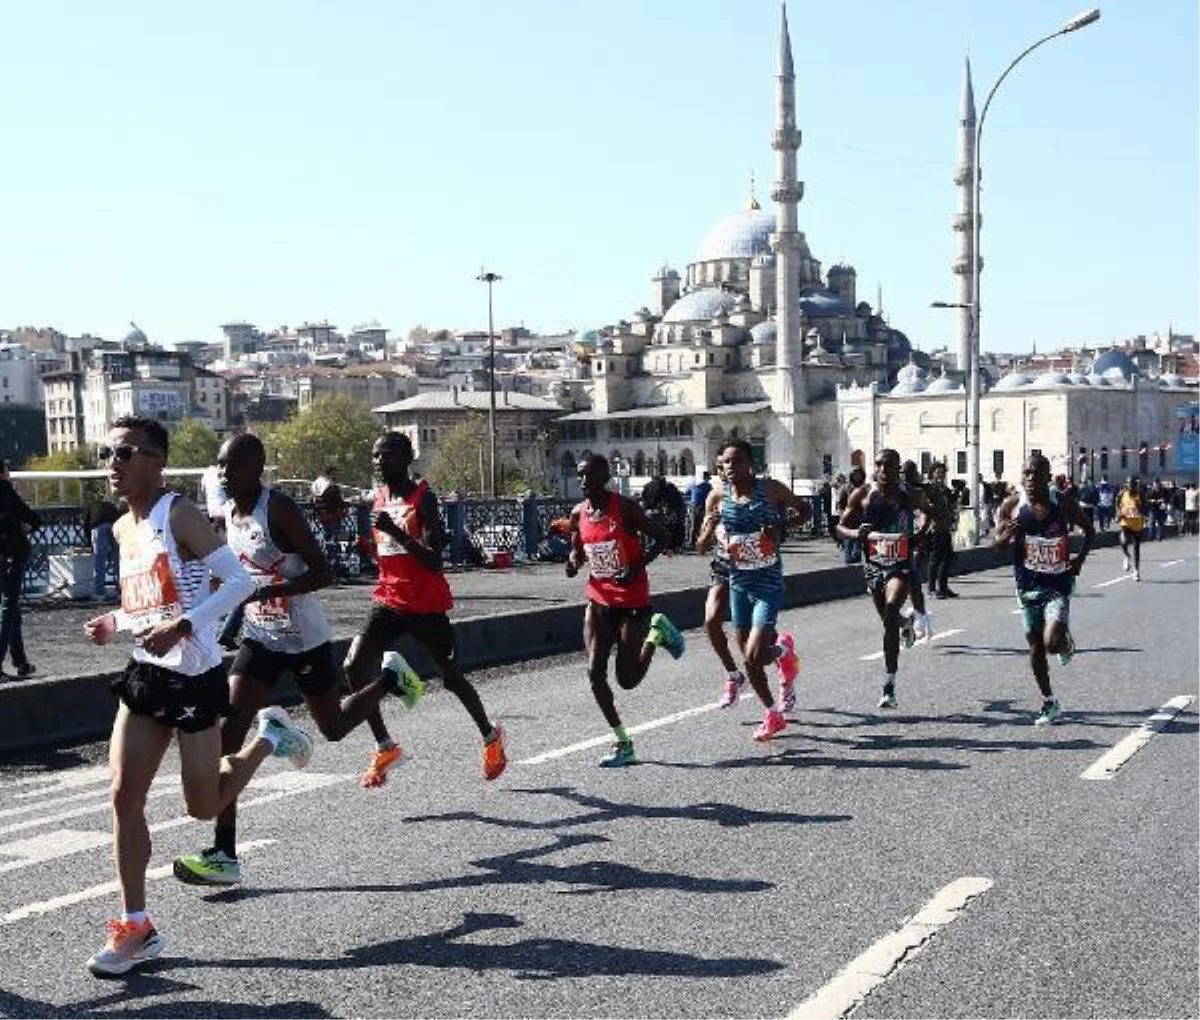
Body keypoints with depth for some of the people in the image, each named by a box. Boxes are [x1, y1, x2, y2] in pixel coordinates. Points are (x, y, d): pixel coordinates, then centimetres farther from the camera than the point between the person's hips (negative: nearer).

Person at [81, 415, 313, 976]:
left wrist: (181, 627, -27)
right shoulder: (123, 529, 10)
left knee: (204, 806, 5)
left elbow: (239, 582, -19)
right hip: (145, 676, 7)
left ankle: (268, 737, 30)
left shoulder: (179, 514, -14)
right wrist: (114, 623, 4)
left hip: (193, 677, -7)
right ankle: (135, 927, 10)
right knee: (125, 796, 0)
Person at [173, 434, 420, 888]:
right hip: (260, 638, 6)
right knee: (228, 731, -10)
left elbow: (323, 573, -25)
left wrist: (265, 592, -34)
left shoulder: (278, 509, -20)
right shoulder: (226, 514, 2)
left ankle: (390, 678, 45)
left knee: (334, 728, 14)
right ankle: (224, 855, -6)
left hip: (305, 638, -6)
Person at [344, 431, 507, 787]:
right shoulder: (380, 498, 8)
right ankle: (385, 747, 1)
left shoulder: (423, 498, -14)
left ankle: (491, 736, 33)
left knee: (450, 676, 9)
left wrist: (396, 531, -30)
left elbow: (434, 561, -23)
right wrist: (367, 547, 6)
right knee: (355, 667, -12)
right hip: (389, 601, 6)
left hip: (426, 605, -6)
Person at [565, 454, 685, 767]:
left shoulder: (624, 507, -13)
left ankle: (657, 632, 27)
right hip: (599, 601, 5)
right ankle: (622, 743, 7)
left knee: (627, 680, -1)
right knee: (595, 672, -6)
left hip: (632, 602, -5)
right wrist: (574, 562, -7)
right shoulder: (578, 513, 2)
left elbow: (660, 536, -9)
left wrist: (637, 568, -20)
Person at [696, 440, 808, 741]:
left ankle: (784, 651, 19)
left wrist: (780, 528, -10)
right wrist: (710, 528, -19)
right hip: (738, 582, 4)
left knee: (753, 657, -16)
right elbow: (701, 547, 4)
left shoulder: (770, 489, -9)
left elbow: (804, 508, 8)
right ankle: (773, 715, 34)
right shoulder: (718, 495, -1)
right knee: (749, 660, 11)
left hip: (768, 582, -4)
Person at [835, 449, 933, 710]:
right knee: (888, 618, 19)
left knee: (891, 611, -23)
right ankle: (905, 624, 61)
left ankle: (889, 685, -21)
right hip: (873, 564, 3)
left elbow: (929, 511, 18)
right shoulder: (862, 495, -4)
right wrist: (857, 533, -21)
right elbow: (841, 526, 1)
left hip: (901, 565, -3)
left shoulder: (912, 495, -4)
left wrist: (921, 535, 0)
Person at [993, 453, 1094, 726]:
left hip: (1058, 584, -3)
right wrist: (1007, 535, -19)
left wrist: (1081, 557, -8)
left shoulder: (1063, 501, -9)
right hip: (1028, 585, 3)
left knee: (1052, 643, -20)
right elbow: (995, 543, 3)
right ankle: (1049, 704, 26)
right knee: (1035, 644, 10)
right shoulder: (1011, 505, -7)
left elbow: (1089, 530, 7)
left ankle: (1066, 642, 18)